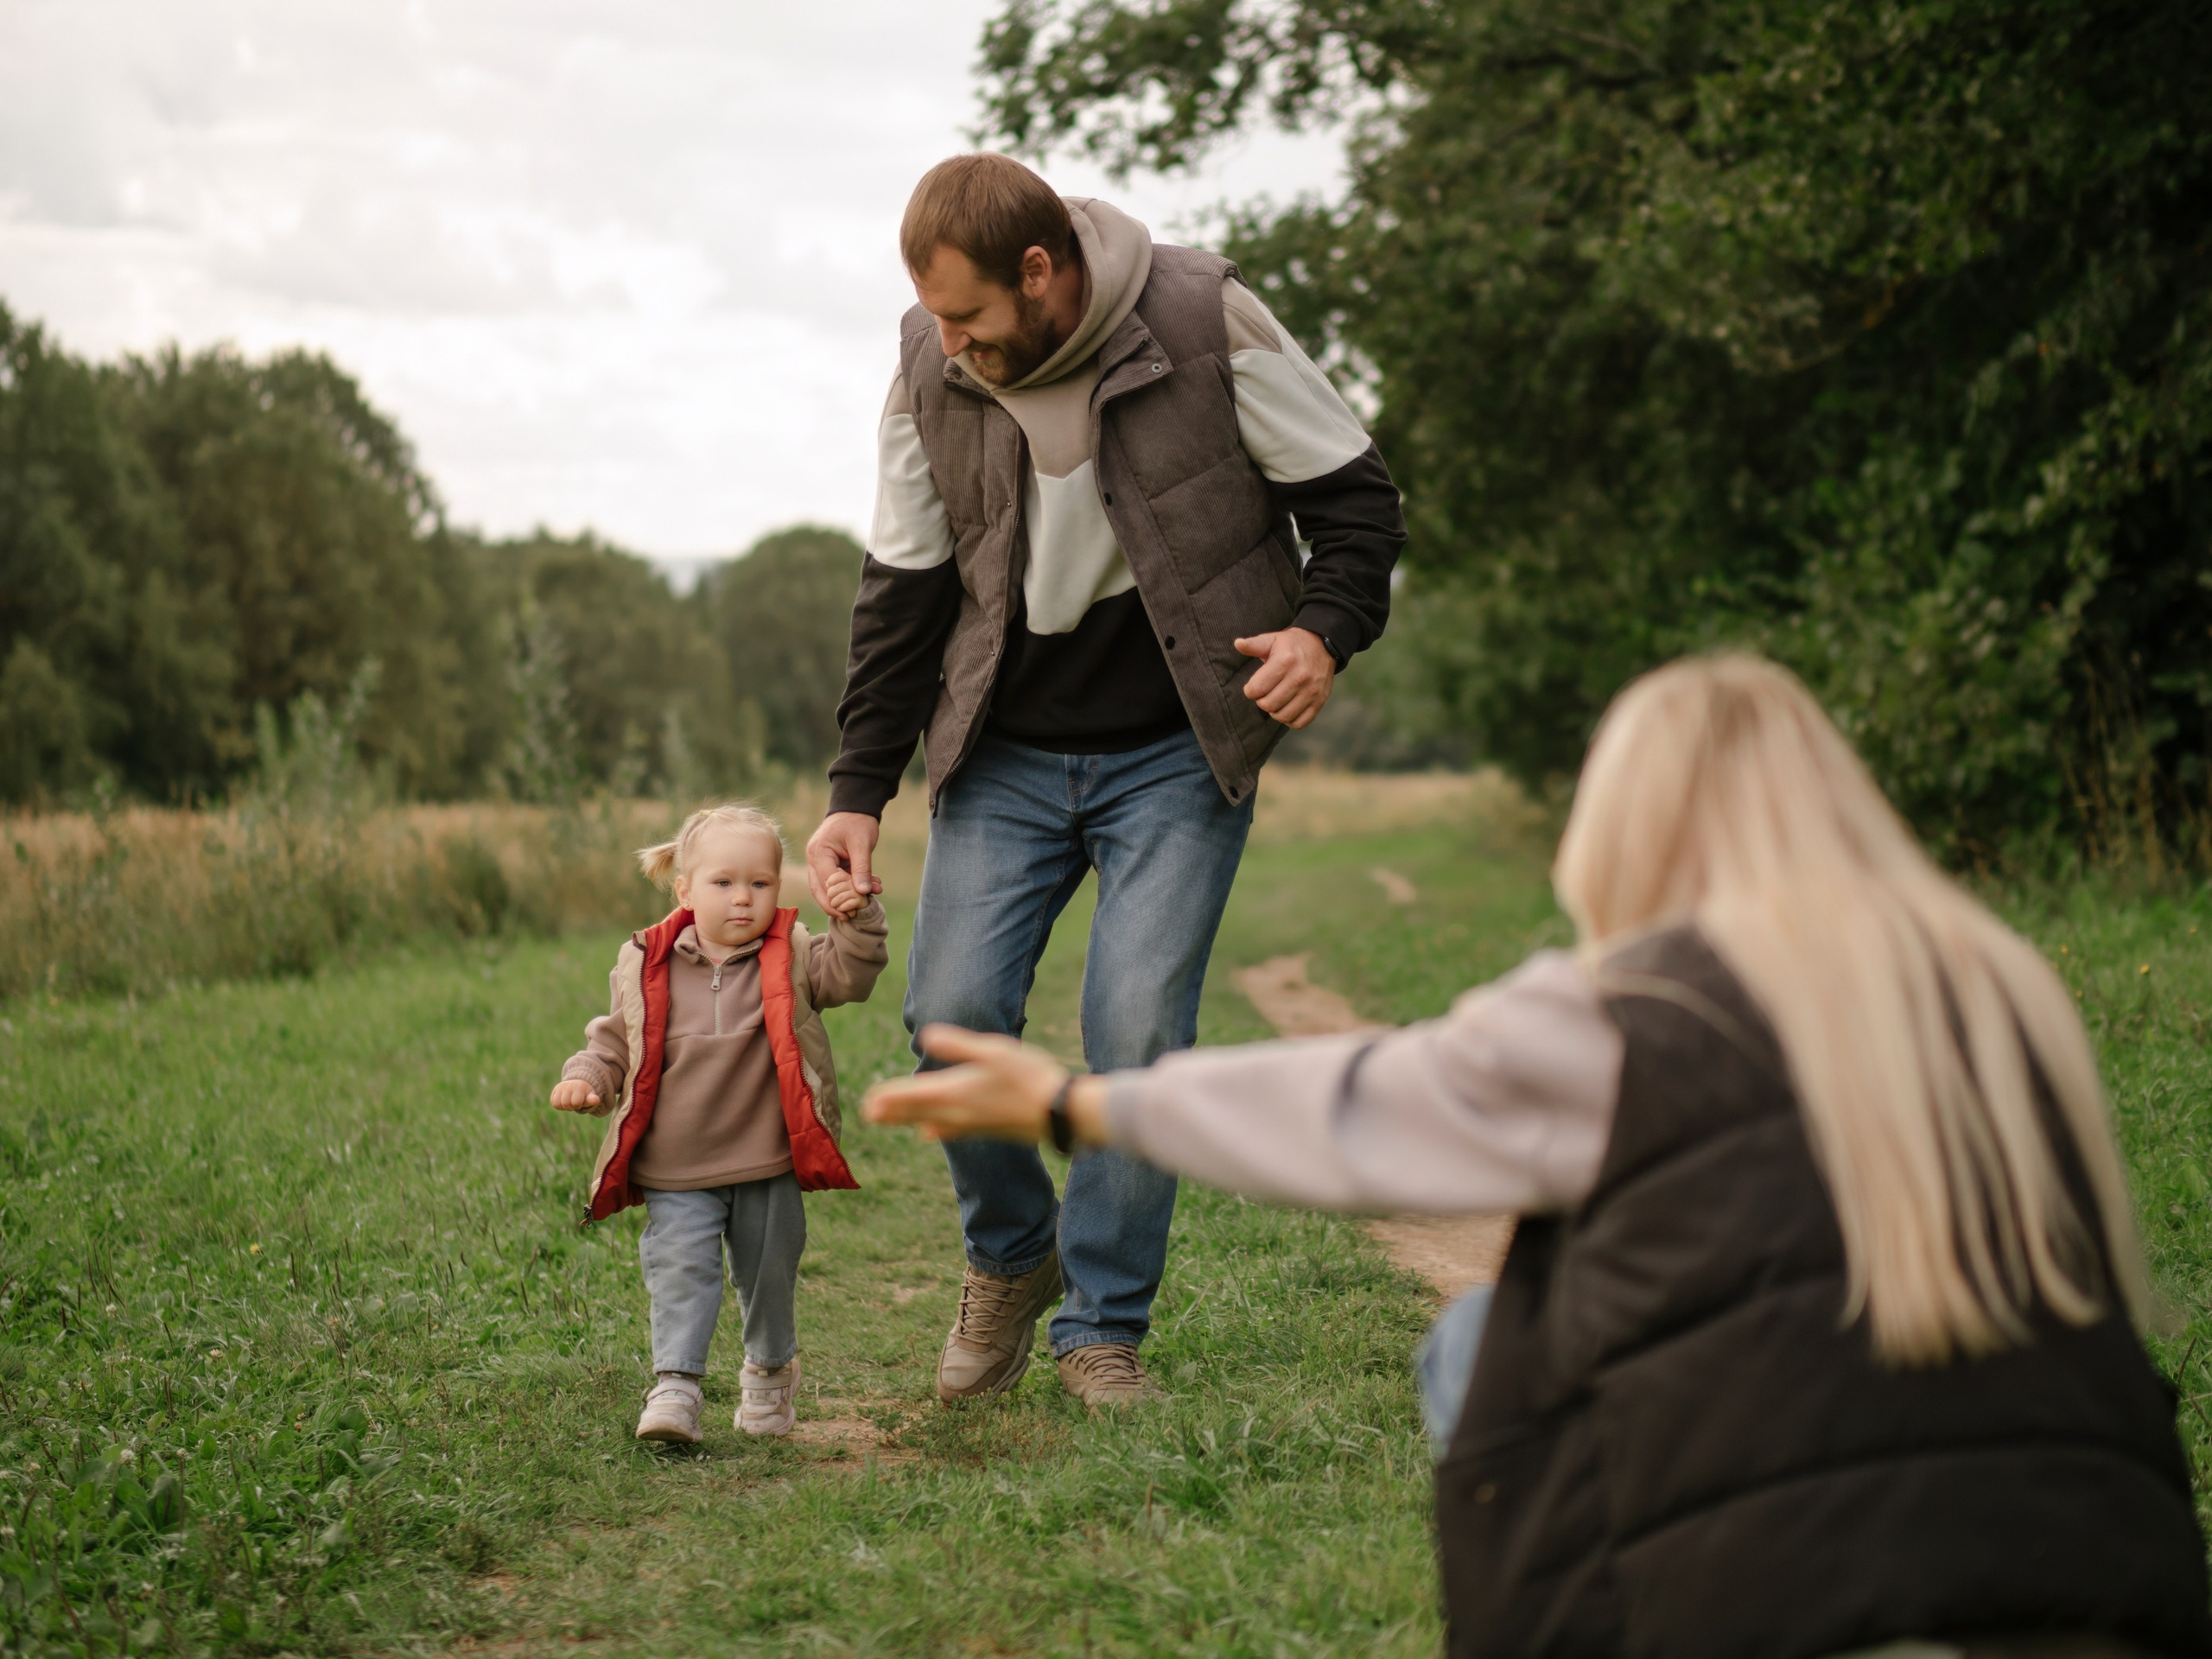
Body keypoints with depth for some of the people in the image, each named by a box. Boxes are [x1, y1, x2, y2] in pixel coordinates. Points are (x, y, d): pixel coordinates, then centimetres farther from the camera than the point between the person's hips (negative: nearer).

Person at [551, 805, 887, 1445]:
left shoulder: (792, 959, -1)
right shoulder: (646, 967, -1)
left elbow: (850, 974, -12)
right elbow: (615, 1040, 9)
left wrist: (856, 921, -26)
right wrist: (587, 1079, -8)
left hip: (767, 1164, 1)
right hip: (677, 1172, -1)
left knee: (769, 1272, 14)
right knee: (680, 1269, -14)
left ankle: (771, 1371, 38)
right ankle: (675, 1386, -12)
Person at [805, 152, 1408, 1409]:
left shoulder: (1205, 321, -13)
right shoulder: (932, 371, -4)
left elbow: (1353, 494, -3)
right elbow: (903, 594, 5)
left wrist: (1326, 631, -22)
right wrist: (860, 792, -1)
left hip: (1178, 753, -3)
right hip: (1006, 755, 3)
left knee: (1139, 1032, -11)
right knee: (953, 1015, -8)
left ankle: (1104, 1321, 8)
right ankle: (1010, 1258, 20)